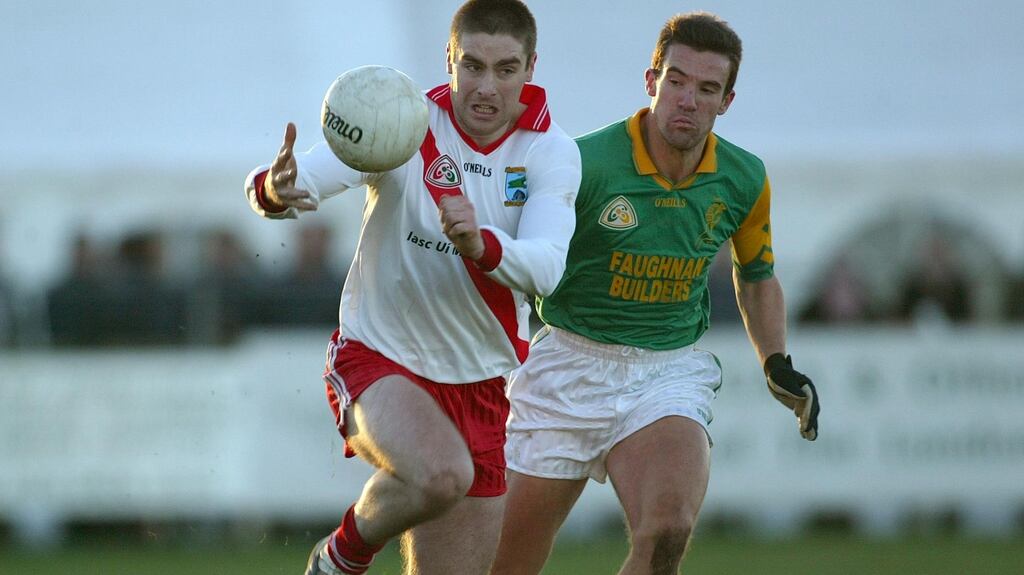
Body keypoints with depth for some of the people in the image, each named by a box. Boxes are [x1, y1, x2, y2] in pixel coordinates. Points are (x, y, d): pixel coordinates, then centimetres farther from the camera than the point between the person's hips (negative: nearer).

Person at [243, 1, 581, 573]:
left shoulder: (551, 154, -6)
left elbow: (545, 268, -22)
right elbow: (307, 178, -25)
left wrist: (479, 243, -42)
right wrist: (275, 189, -49)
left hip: (479, 384, 4)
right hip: (377, 357, -4)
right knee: (441, 473, -33)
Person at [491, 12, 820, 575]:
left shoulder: (743, 180, 0)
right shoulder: (584, 163, -15)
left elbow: (756, 275, 18)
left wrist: (777, 365, 8)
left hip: (669, 373, 2)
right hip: (570, 366, -2)